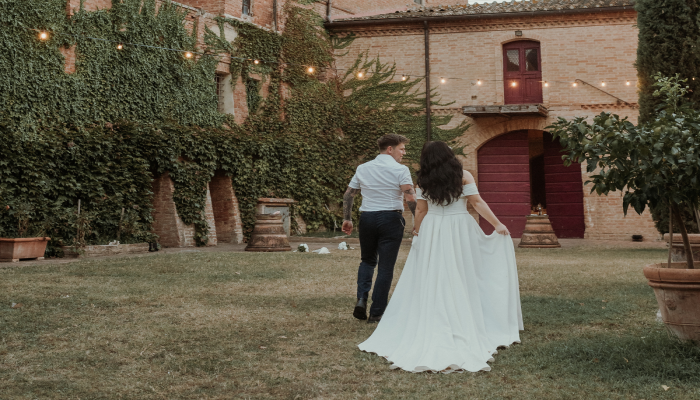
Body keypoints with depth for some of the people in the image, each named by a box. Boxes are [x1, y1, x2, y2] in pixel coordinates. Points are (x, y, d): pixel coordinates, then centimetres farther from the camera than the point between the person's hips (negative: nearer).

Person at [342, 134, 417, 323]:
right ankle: (376, 313, 6)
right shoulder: (400, 170, -6)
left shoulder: (363, 168, 10)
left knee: (368, 260, 22)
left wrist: (347, 219, 21)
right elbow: (410, 198, -16)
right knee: (385, 267, 3)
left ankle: (361, 298, 2)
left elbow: (348, 195, 13)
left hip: (367, 218, 4)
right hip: (391, 219, -4)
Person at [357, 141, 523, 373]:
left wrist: (417, 233, 19)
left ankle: (431, 329, 9)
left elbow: (421, 210, 4)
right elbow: (477, 202, -6)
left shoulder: (424, 181, 1)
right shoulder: (464, 176, -2)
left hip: (432, 234, 1)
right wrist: (497, 224, 0)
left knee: (433, 282, 6)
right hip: (460, 232, -1)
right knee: (462, 280, 6)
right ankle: (466, 327, 9)